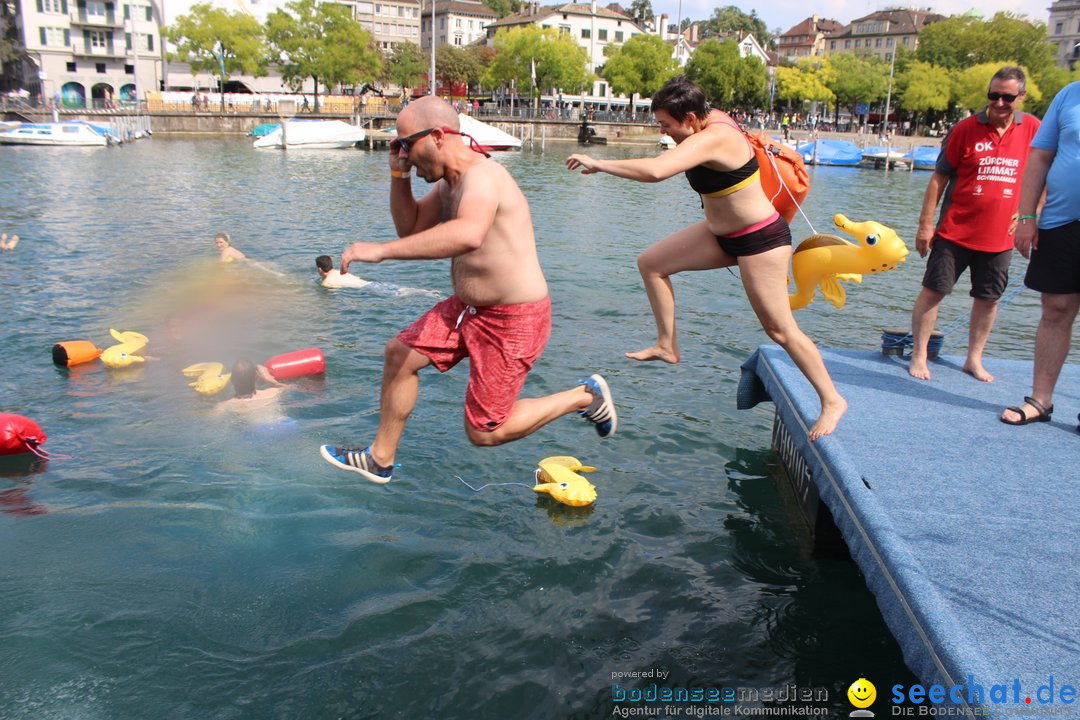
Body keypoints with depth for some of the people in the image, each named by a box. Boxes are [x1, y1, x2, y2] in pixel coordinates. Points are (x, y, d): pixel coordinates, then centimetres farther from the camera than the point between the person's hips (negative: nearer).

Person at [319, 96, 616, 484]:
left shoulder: (481, 176, -23)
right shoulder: (449, 183, 8)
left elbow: (467, 235, -45)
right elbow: (410, 227, 20)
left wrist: (381, 250, -44)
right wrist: (399, 174, 5)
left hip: (513, 320, -10)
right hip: (470, 307, 10)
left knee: (484, 432, -1)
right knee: (400, 353, 12)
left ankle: (584, 396, 14)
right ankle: (380, 459, 28)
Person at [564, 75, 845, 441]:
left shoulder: (711, 139, -30)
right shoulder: (713, 118, -2)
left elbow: (655, 170, -44)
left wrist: (599, 164, -34)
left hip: (760, 240, -10)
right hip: (722, 234, 10)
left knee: (779, 329, -4)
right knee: (651, 263, 5)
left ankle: (832, 401, 10)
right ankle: (667, 346, 12)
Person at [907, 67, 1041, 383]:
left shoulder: (1033, 129, 2)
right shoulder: (966, 129, -4)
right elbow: (939, 178, -3)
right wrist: (926, 224, -7)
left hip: (1000, 236, 3)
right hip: (955, 232, -2)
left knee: (988, 298, 9)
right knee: (933, 290, 0)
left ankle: (974, 359, 23)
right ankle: (918, 356, 10)